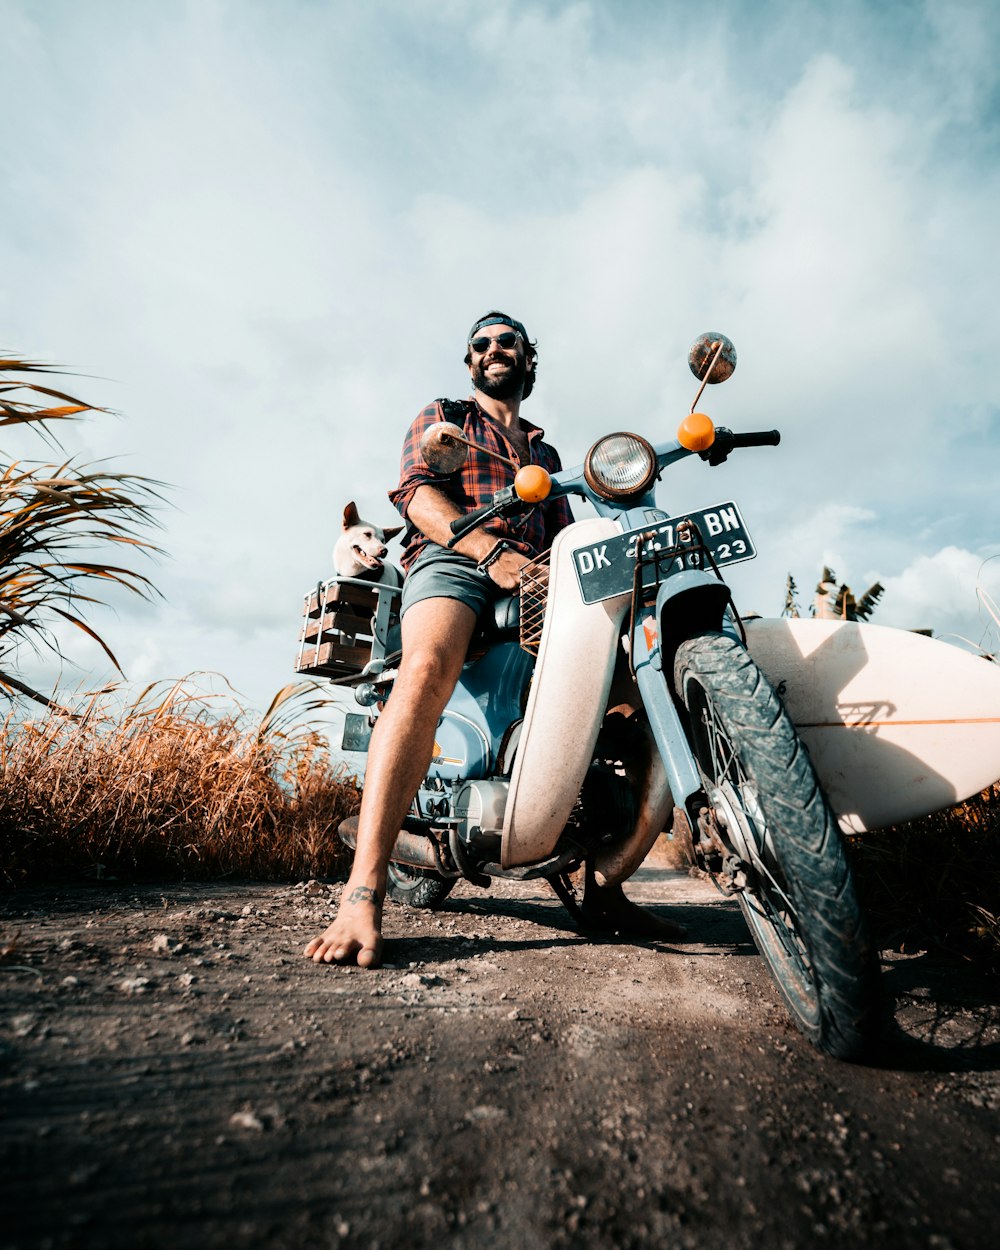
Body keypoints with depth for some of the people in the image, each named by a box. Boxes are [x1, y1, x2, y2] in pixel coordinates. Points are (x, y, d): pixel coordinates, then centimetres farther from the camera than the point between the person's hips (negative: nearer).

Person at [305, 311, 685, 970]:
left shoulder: (546, 453, 37)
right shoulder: (442, 417, 23)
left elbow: (564, 536, 27)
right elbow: (418, 494, 3)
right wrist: (490, 550, -16)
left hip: (533, 583, 5)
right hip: (453, 560, -4)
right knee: (428, 667, -37)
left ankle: (604, 887, -6)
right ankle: (362, 896, -39)